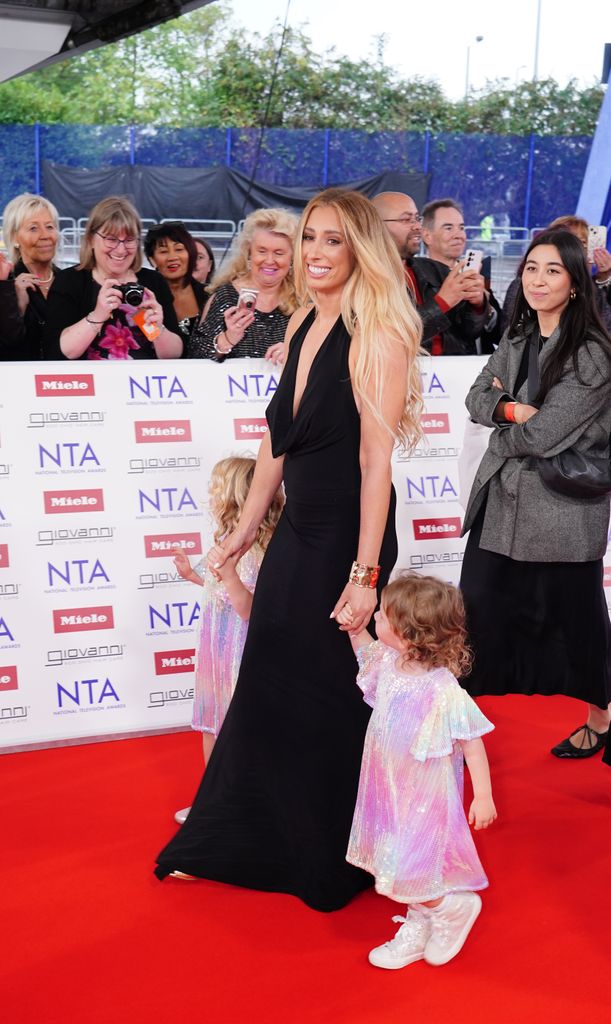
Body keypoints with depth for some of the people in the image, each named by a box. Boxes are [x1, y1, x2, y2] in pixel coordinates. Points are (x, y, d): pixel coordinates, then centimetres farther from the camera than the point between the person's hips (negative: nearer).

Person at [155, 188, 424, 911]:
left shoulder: (375, 335, -16)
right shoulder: (303, 325, 8)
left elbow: (375, 457, -20)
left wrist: (366, 571, -23)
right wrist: (245, 527, 17)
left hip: (346, 540, -7)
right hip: (297, 534, 7)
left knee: (330, 698, 7)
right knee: (268, 688, 17)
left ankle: (332, 862, 28)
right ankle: (232, 843, 35)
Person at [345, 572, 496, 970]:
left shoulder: (444, 693, -30)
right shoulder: (389, 662, -7)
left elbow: (472, 743, -21)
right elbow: (368, 654, 19)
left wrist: (483, 796, -17)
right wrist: (355, 631, 3)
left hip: (423, 798, -8)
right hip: (390, 790, 8)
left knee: (407, 869, -3)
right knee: (401, 864, 18)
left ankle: (454, 907, 24)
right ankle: (417, 930, 36)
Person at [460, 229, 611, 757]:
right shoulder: (516, 338, 8)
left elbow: (541, 435, -21)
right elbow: (477, 398, 4)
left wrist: (501, 411, -2)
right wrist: (510, 408, -16)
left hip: (562, 507, -6)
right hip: (500, 497, 7)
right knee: (480, 606, 10)